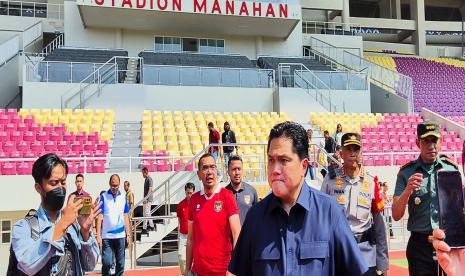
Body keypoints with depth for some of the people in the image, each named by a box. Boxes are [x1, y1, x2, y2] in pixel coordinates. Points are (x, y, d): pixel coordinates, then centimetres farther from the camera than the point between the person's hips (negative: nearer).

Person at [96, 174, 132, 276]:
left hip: (120, 236, 3)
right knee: (106, 263, -5)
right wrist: (98, 235, -9)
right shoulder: (103, 197, -2)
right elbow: (100, 217, -4)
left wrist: (128, 234, 7)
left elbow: (126, 217, 10)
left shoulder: (123, 197, 6)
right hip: (106, 236, -2)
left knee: (120, 264, 8)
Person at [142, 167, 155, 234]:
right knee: (148, 213, 14)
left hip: (148, 199, -10)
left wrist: (146, 198, -26)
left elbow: (150, 189, -21)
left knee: (146, 213, -9)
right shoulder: (146, 179, 15)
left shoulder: (149, 179, -14)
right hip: (146, 199, 10)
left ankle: (144, 228, -7)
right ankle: (151, 226, 22)